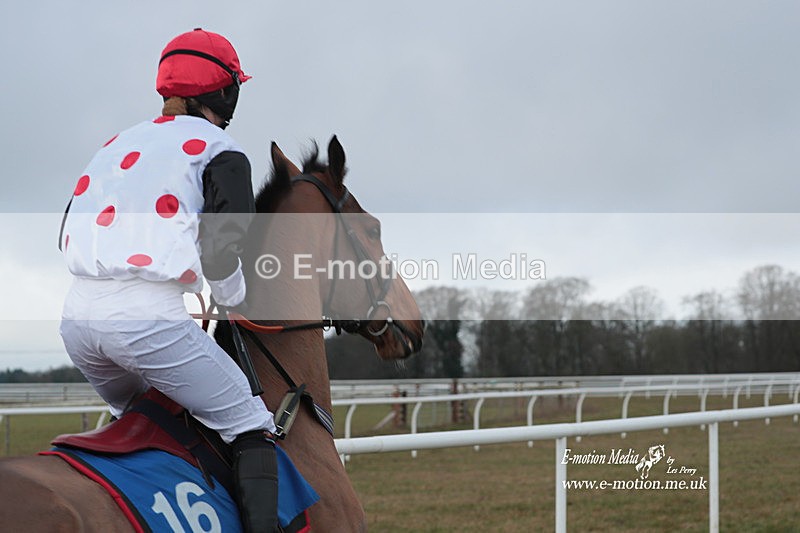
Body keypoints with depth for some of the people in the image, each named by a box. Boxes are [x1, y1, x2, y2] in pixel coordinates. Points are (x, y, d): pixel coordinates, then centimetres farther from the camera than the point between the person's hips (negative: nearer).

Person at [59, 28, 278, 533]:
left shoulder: (118, 144, 23)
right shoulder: (219, 150, 4)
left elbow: (69, 234, 21)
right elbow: (221, 246, -9)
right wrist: (236, 302, 9)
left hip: (78, 318, 7)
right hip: (151, 320, -7)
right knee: (251, 427, 3)